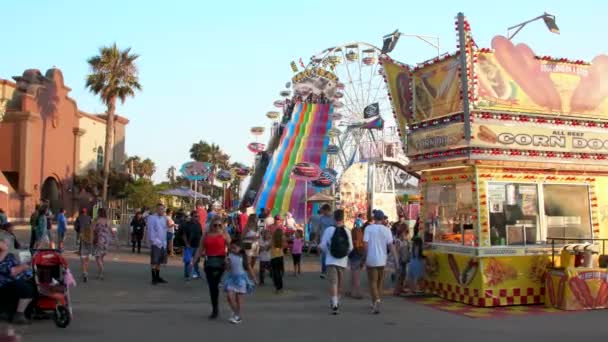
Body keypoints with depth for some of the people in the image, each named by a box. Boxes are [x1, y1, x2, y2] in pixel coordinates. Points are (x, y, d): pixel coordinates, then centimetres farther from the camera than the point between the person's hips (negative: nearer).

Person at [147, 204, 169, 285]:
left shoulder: (164, 218, 11)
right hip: (155, 243, -6)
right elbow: (151, 231, -11)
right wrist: (156, 241, -14)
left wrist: (164, 242, 8)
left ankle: (158, 277, 19)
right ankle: (154, 278, 4)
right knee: (154, 262, -2)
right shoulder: (152, 218, -8)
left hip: (163, 244, 6)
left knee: (159, 262, 12)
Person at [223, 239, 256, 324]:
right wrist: (227, 264, -17)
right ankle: (234, 311, 19)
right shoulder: (230, 256, 1)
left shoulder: (243, 256, -6)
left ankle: (237, 315, 17)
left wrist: (253, 278, 0)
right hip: (231, 277, 3)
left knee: (238, 297, 2)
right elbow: (227, 268, 4)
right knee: (229, 296, -6)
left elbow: (249, 268, -1)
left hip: (241, 277, -3)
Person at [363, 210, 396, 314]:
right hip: (382, 260, 3)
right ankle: (375, 303, 24)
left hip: (371, 259, -2)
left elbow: (365, 244, -11)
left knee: (373, 282, 2)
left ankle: (377, 300, -20)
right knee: (380, 282, 16)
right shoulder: (386, 230, -1)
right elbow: (391, 245, -6)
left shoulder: (368, 228, -7)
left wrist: (366, 256, 0)